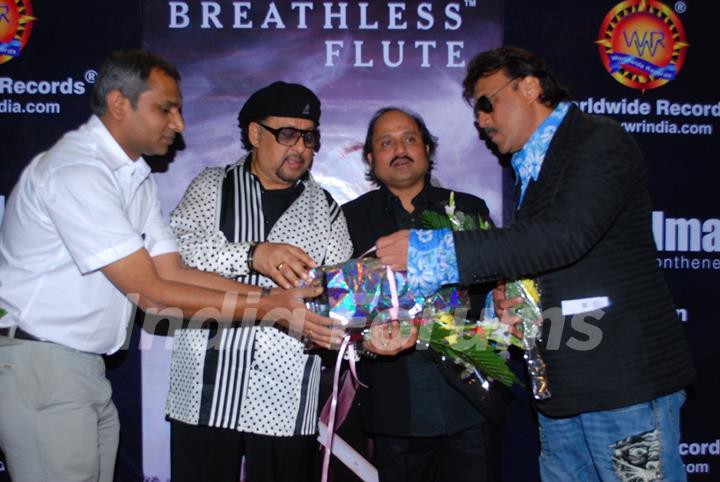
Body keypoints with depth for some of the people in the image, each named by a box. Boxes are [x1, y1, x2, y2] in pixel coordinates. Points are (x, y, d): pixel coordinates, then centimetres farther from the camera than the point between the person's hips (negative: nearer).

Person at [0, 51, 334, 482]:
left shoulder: (136, 176, 10)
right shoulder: (76, 171, -20)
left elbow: (172, 272, 4)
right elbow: (151, 293, -22)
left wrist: (278, 299, -6)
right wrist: (270, 309, -20)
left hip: (86, 364, 8)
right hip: (38, 362, -8)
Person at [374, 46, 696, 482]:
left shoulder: (601, 141, -9)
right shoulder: (534, 168, 18)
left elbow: (564, 235, -25)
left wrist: (436, 249, -25)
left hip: (625, 377, -8)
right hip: (562, 385, 8)